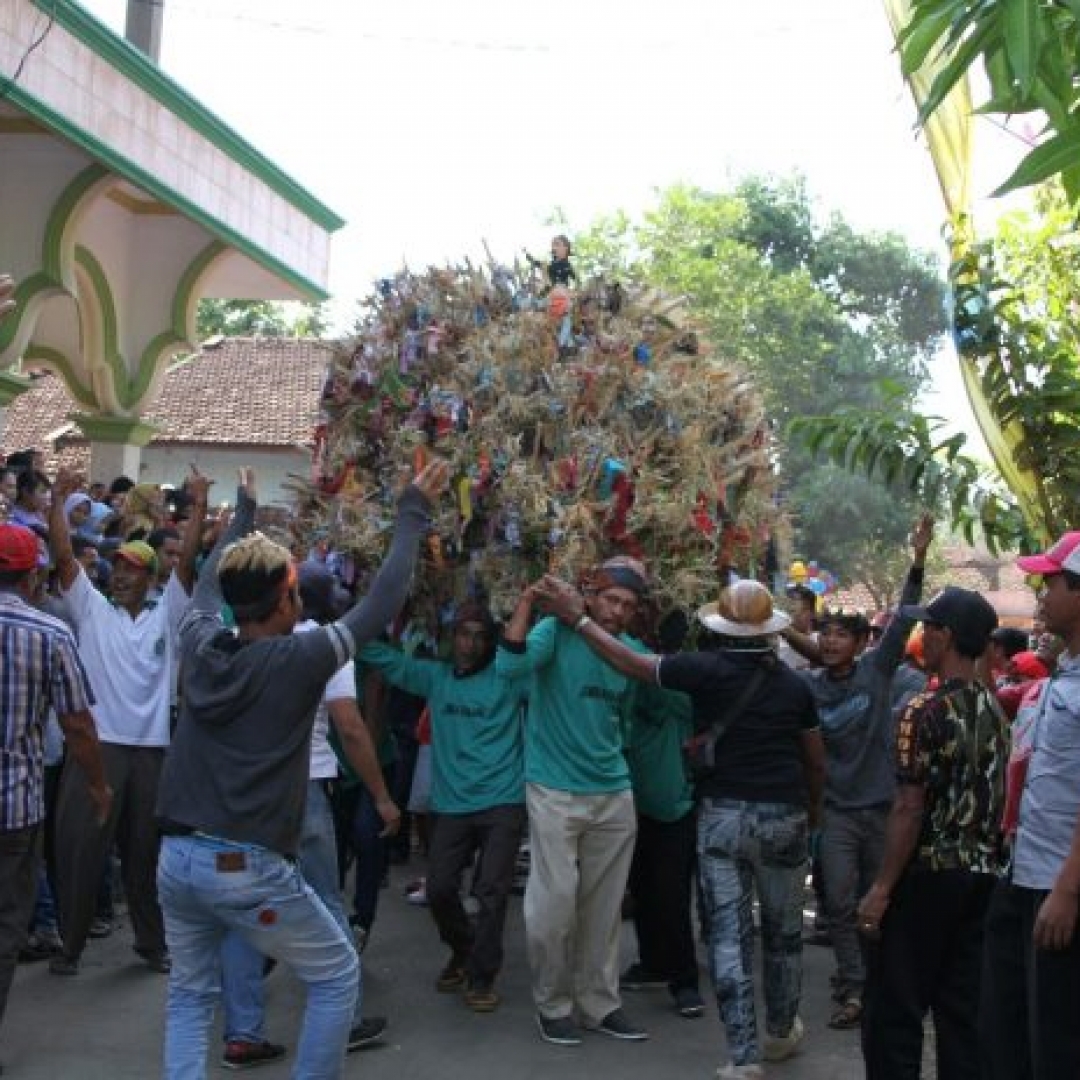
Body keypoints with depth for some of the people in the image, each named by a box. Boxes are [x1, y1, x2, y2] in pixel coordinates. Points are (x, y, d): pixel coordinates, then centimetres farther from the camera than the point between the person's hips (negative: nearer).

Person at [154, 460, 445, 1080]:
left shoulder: (201, 645, 0)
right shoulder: (298, 659, -14)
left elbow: (209, 583, 21)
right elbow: (383, 604, -6)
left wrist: (245, 511, 36)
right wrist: (414, 513, 4)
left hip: (179, 859, 6)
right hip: (248, 867, -5)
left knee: (191, 995, 22)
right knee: (338, 975, 15)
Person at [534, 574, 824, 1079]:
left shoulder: (707, 669, -10)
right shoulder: (794, 683, 0)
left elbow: (630, 662, -7)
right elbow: (816, 760, 9)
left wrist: (577, 616, 1)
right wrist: (813, 806, 27)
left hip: (723, 814, -2)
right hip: (784, 815, 2)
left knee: (728, 934, 2)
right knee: (783, 930, 18)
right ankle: (781, 1032, 35)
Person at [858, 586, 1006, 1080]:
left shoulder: (927, 710, -15)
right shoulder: (995, 709, 7)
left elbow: (910, 808, -18)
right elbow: (997, 796, 12)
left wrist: (881, 888, -14)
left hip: (929, 874, -7)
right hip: (982, 875, 7)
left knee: (894, 1008, 2)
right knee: (963, 1007, 11)